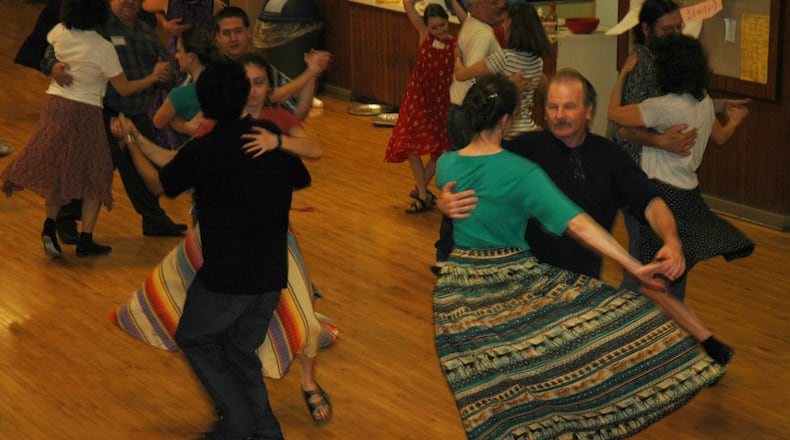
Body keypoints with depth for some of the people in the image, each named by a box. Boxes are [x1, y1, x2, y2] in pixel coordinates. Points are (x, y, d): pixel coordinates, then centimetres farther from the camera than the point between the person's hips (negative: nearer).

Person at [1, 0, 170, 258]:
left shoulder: (59, 33, -3)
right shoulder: (103, 48, -16)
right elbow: (124, 89, -9)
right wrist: (154, 77, 3)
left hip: (54, 106, 5)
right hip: (84, 113, -5)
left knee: (57, 171, 17)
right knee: (95, 176, 9)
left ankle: (49, 226, 0)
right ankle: (85, 240, 5)